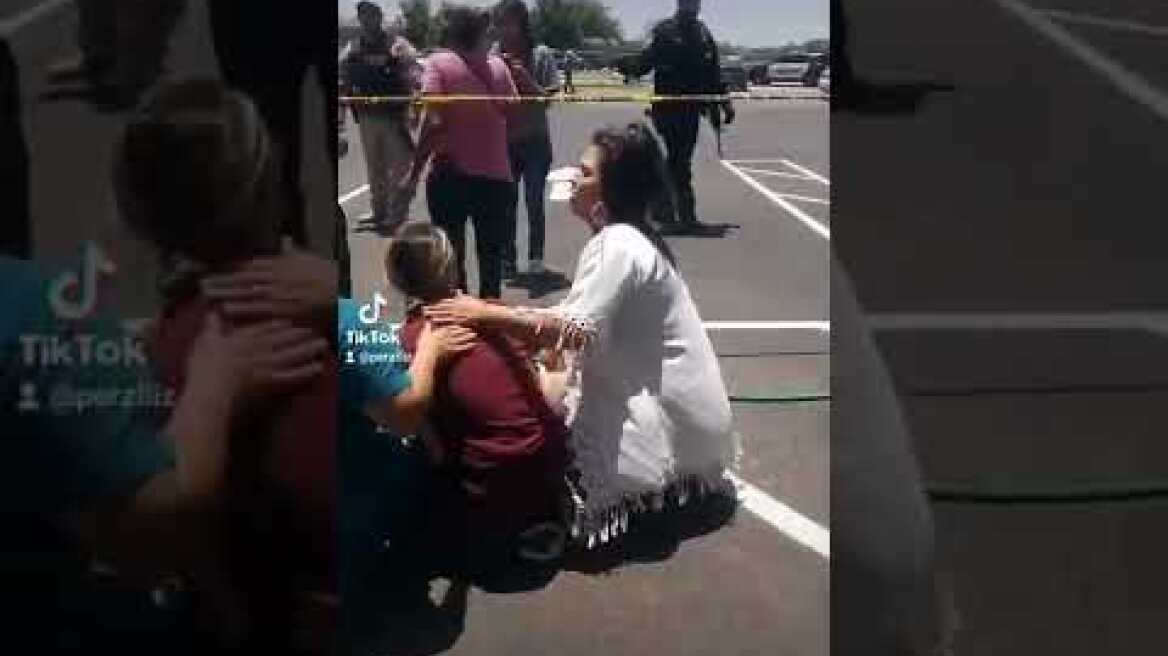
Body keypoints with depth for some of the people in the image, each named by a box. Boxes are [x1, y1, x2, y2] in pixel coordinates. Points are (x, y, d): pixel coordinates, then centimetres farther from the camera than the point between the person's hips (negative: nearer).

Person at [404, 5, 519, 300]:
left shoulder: (439, 63, -7)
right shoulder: (498, 65, 3)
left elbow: (434, 122, -16)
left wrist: (414, 171, -10)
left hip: (450, 175, -3)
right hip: (495, 174, 3)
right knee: (491, 257, 15)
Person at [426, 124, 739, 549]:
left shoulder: (618, 245, -23)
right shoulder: (624, 237, 10)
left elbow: (580, 331, -33)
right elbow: (585, 317, 8)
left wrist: (486, 315, -31)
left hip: (670, 417, -10)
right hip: (656, 395, 10)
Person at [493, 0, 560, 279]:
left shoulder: (541, 54, -5)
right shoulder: (495, 54, 0)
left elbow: (548, 97, -6)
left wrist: (526, 80, -19)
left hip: (535, 140, -2)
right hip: (504, 140, 2)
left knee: (534, 201, 0)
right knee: (506, 202, 6)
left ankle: (536, 259, 9)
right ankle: (508, 259, 13)